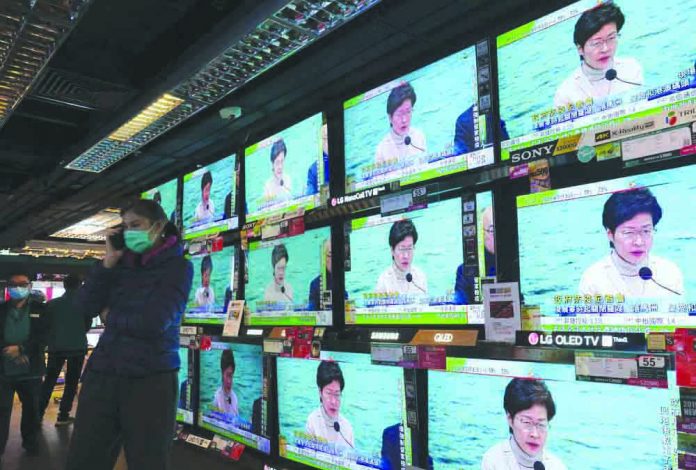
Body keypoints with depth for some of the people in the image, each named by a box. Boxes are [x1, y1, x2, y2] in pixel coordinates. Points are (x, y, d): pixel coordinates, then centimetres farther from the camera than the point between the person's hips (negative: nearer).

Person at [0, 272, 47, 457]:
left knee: (31, 408, 12)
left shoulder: (39, 309, 2)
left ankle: (30, 441, 30)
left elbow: (43, 337, -5)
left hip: (30, 370, 0)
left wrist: (21, 349, -17)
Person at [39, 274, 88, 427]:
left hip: (56, 347, 2)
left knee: (49, 380, 13)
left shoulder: (52, 304, -1)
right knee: (71, 382, 5)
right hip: (77, 347, -2)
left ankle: (38, 413, 15)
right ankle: (63, 416, 5)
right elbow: (87, 326, 5)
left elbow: (46, 325, 5)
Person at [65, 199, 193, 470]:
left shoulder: (177, 266, -5)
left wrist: (112, 316, 0)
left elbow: (153, 322, -16)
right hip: (102, 374, 5)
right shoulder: (123, 262, 10)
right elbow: (86, 305, 4)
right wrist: (109, 262, -4)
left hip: (150, 381, -5)